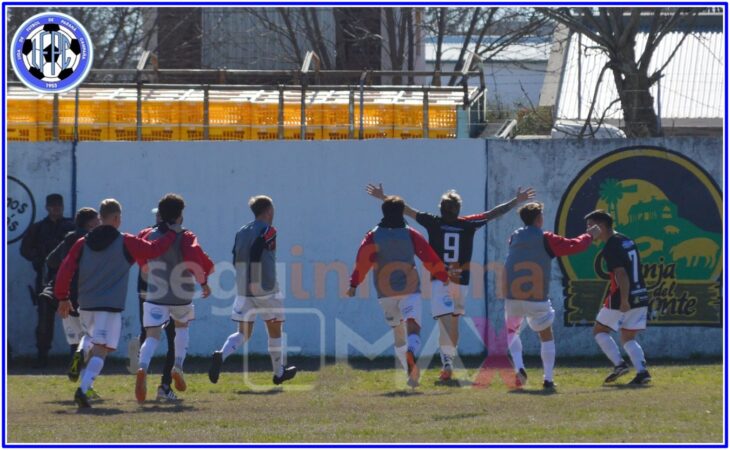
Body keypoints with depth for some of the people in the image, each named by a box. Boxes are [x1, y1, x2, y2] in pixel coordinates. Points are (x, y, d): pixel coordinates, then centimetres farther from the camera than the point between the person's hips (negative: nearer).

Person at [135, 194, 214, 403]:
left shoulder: (150, 236, 3)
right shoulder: (185, 238, -7)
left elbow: (143, 262, 14)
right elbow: (194, 259, -23)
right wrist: (203, 281, -9)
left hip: (154, 295, 1)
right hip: (181, 295, -1)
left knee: (152, 336, -7)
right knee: (182, 326, 28)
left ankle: (143, 368, -36)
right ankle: (178, 366, 12)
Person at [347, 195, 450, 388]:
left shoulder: (374, 236, 2)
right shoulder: (410, 234, 2)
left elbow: (363, 260, -9)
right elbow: (429, 257, 2)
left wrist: (354, 284, -11)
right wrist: (443, 276, 12)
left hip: (386, 293, 2)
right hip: (410, 290, -2)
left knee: (398, 333, 16)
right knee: (413, 328, -13)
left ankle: (411, 372, 16)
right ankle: (411, 353, -46)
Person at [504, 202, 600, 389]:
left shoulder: (515, 238, 7)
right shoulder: (546, 240, -5)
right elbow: (574, 246, -1)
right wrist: (589, 235, 17)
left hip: (512, 297, 2)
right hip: (537, 300, -2)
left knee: (511, 332, 23)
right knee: (546, 336, 15)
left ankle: (518, 367, 0)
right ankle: (548, 379, 10)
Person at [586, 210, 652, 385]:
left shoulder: (611, 247, -14)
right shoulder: (628, 241, 14)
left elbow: (621, 274, -23)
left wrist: (624, 300, -26)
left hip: (621, 300, -8)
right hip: (640, 298, 8)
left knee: (599, 330, 9)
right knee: (628, 338, 14)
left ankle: (619, 364, -5)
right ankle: (642, 371, -6)